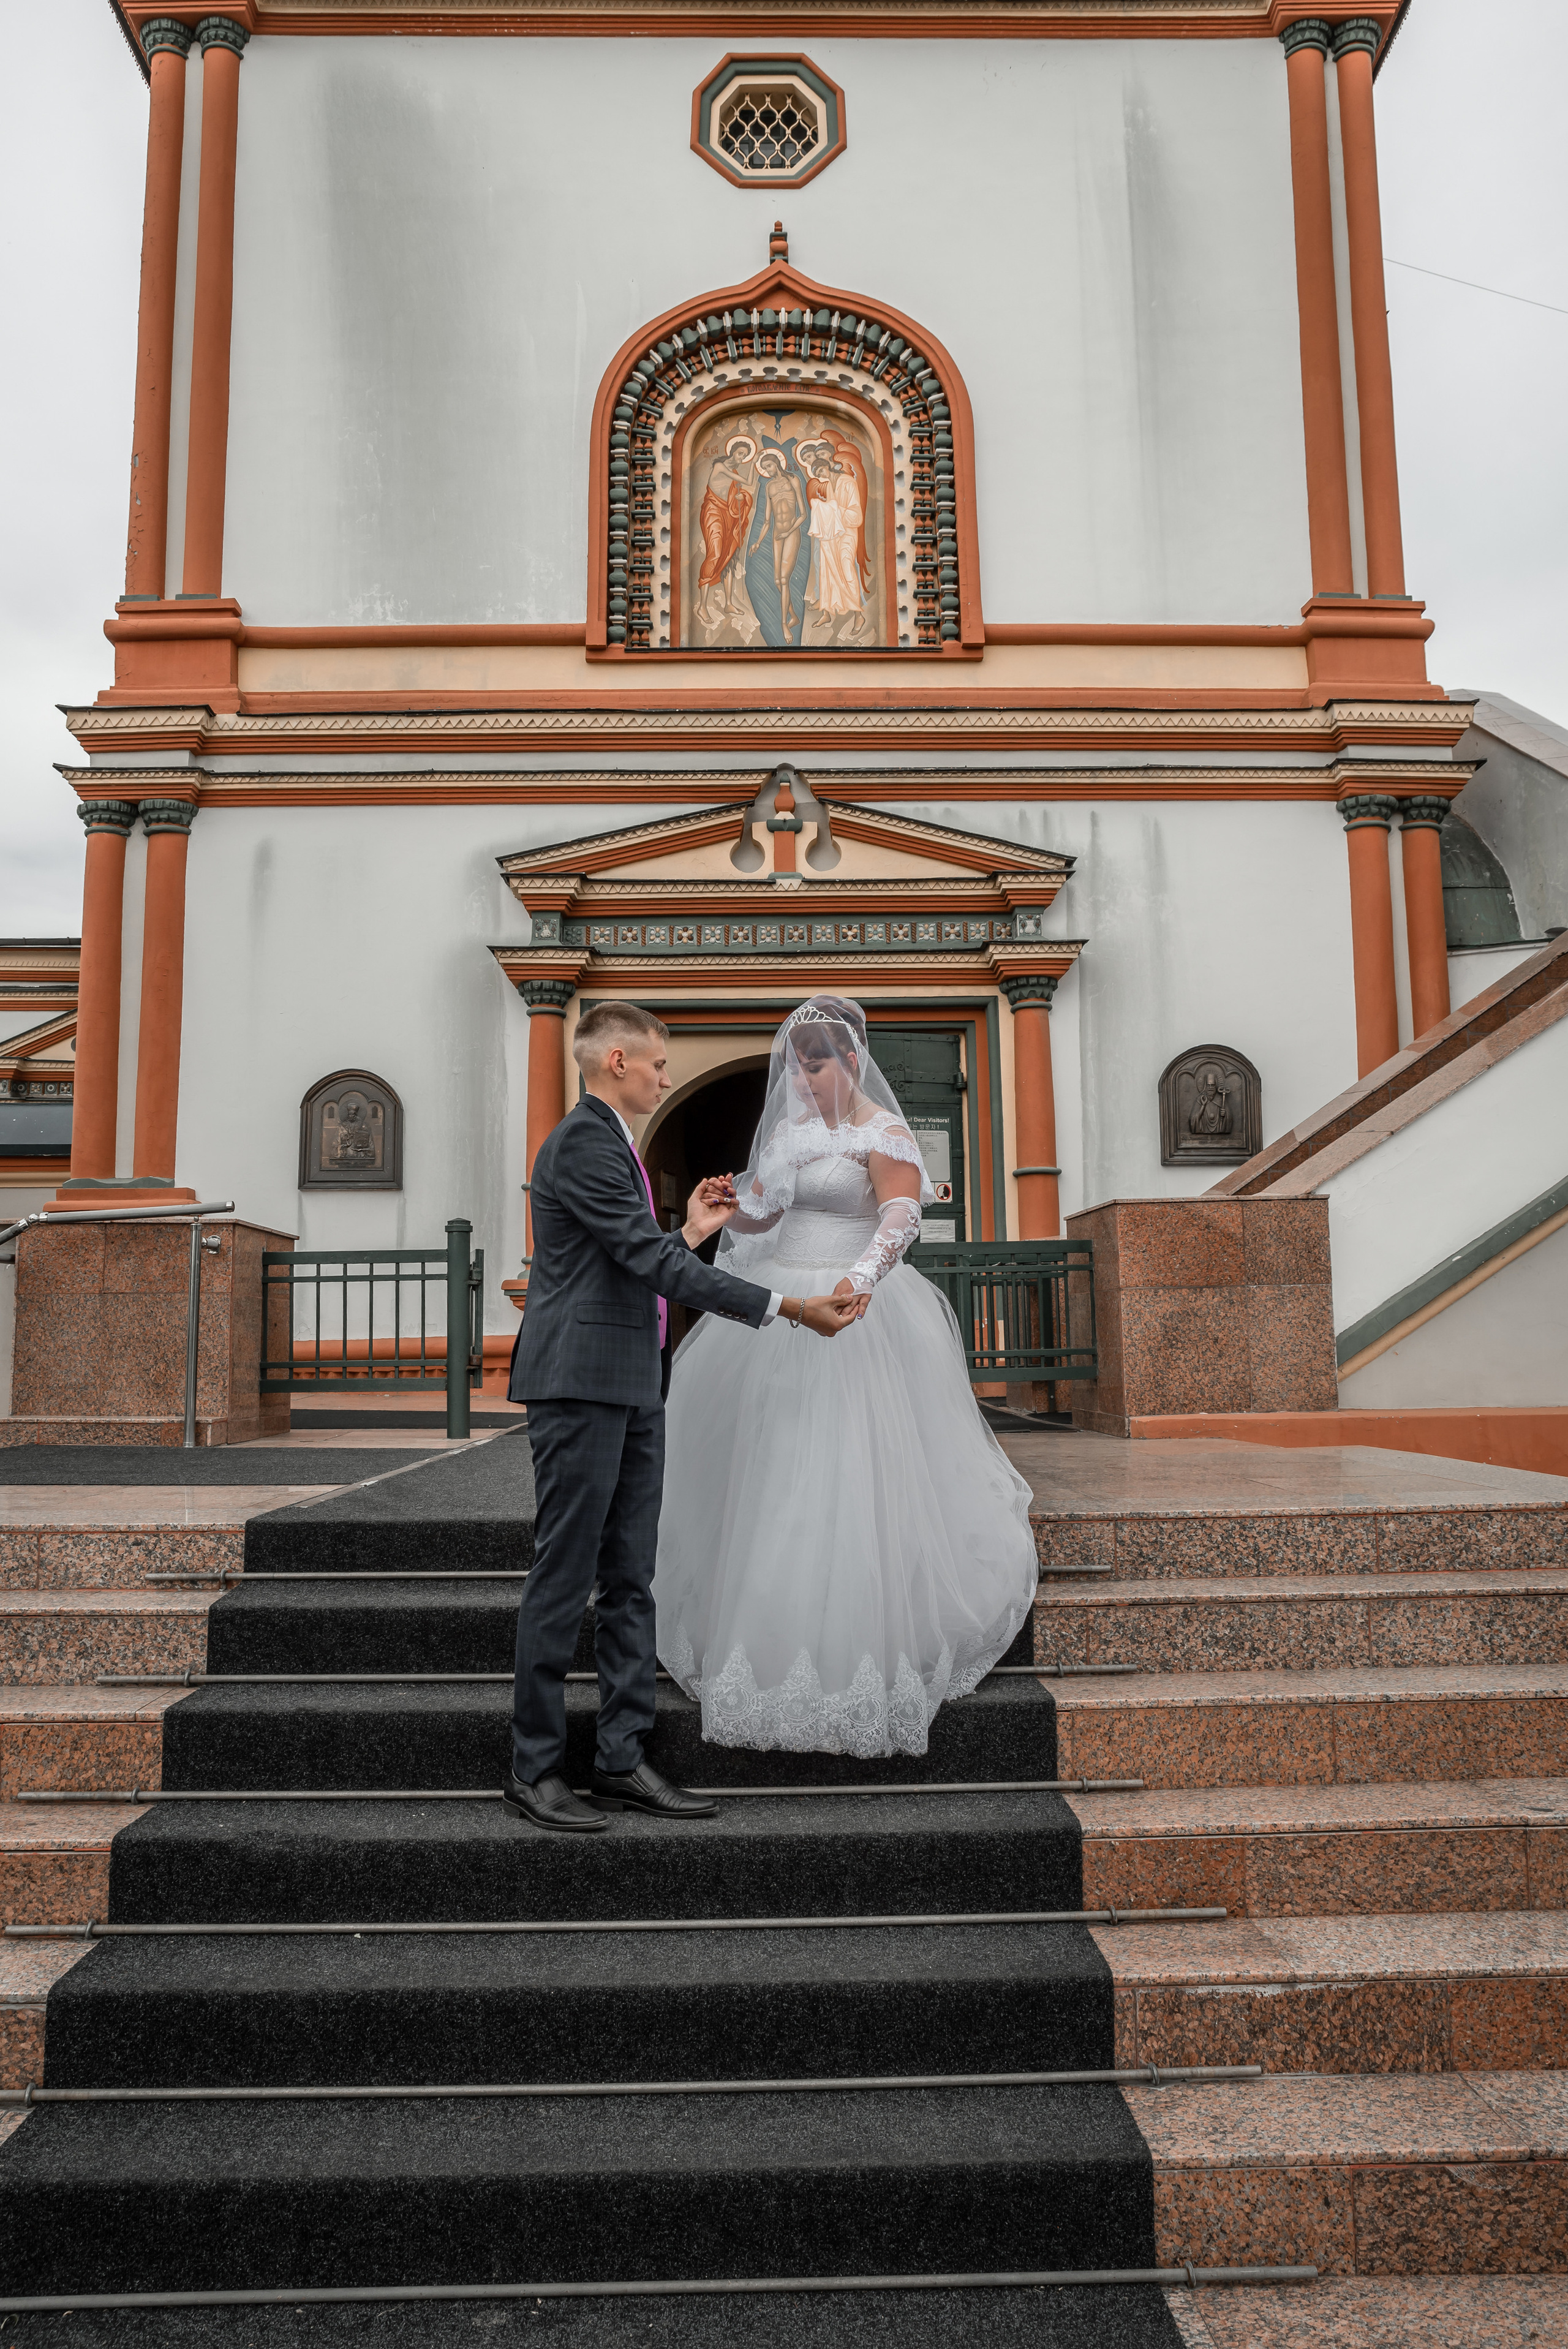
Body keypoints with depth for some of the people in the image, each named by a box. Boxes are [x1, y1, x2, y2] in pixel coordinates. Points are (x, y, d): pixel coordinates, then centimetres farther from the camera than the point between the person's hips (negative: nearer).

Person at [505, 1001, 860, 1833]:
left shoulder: (611, 1142, 21)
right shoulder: (583, 1141, -12)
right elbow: (650, 1261, -19)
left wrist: (691, 1231, 17)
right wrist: (787, 1308, -19)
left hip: (630, 1390, 10)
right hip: (581, 1384, -10)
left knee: (630, 1583, 9)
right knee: (563, 1582, -3)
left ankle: (621, 1760, 16)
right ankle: (533, 1769, 7)